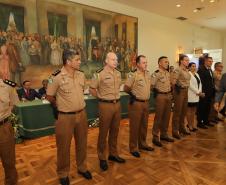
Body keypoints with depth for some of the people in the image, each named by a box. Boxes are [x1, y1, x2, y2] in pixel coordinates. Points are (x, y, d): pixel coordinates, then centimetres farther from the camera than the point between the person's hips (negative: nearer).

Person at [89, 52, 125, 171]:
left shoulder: (118, 73, 8)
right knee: (103, 132, 5)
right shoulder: (100, 74, -11)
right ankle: (102, 158, 21)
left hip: (117, 104, 6)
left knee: (115, 131, 15)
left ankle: (113, 154, 32)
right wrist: (101, 97, -1)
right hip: (106, 105, -6)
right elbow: (92, 89, -6)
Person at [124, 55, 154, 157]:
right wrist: (133, 95, -2)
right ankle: (133, 148, 17)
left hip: (146, 103, 7)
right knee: (135, 126, 3)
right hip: (136, 103, -7)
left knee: (144, 125, 17)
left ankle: (142, 144, 35)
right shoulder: (133, 75, -16)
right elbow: (126, 88, -13)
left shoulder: (147, 73, 7)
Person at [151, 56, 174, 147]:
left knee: (166, 116, 13)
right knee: (158, 117, -2)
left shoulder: (168, 73, 12)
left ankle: (164, 134, 27)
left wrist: (171, 92, 13)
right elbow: (151, 86, -16)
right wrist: (157, 93, -10)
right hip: (160, 96, -8)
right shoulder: (156, 74, -13)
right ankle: (155, 137, 9)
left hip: (169, 96, 8)